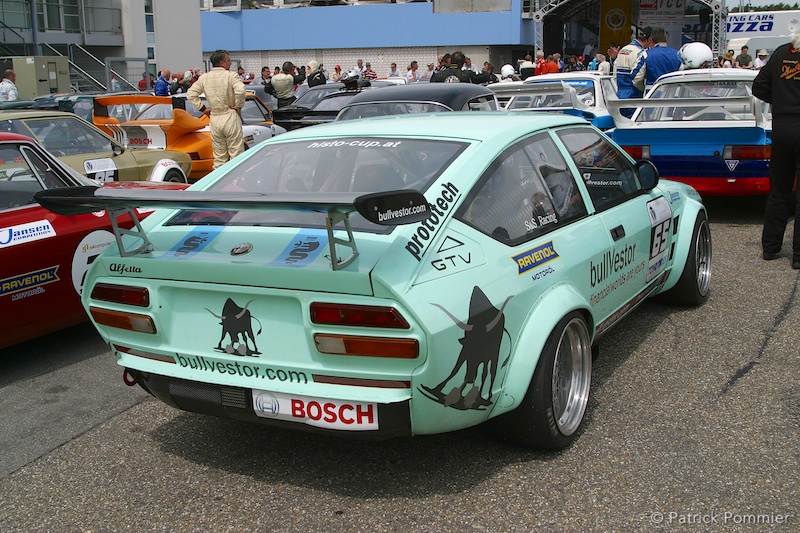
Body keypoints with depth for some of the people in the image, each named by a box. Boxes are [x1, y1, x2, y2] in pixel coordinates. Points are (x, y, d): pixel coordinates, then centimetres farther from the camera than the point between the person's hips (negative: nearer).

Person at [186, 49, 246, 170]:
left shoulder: (204, 77, 7)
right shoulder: (230, 75, -9)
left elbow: (191, 94, 6)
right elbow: (240, 90, -26)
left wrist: (203, 108, 7)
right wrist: (238, 105, -11)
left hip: (214, 119, 5)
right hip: (230, 117, -5)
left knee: (219, 157, 12)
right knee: (236, 154, 0)